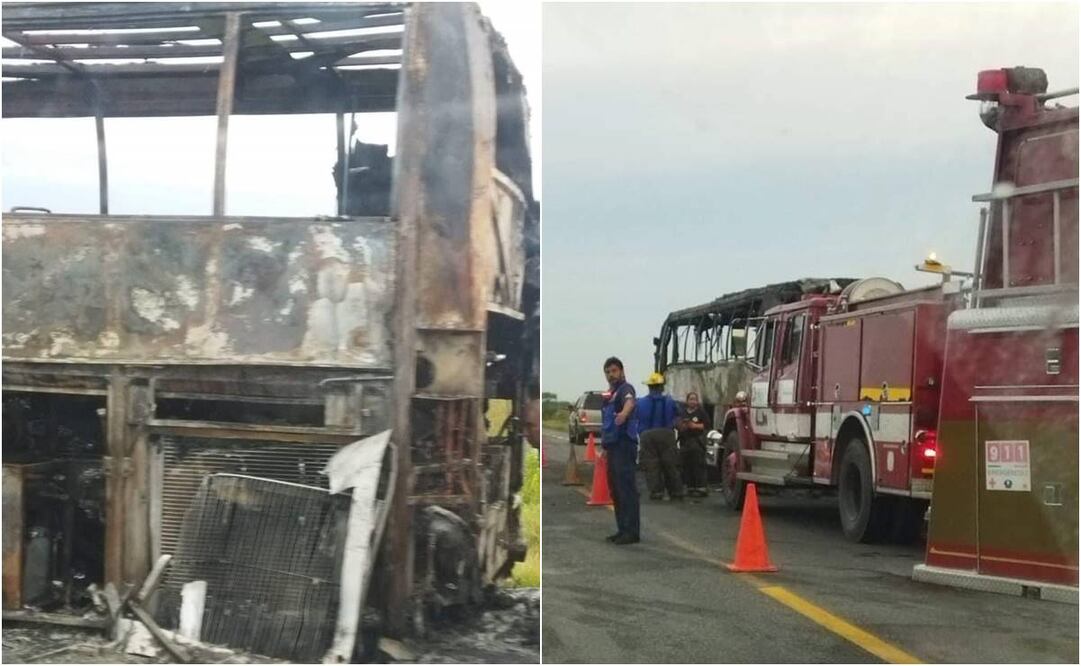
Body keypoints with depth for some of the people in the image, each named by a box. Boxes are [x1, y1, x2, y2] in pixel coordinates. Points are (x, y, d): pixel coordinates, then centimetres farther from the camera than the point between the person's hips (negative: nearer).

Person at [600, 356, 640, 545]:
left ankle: (632, 531, -11)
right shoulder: (609, 394, 19)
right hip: (612, 446, 9)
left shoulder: (625, 388, -9)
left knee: (627, 488, -11)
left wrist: (624, 413, -54)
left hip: (624, 444, -9)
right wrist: (604, 445, 26)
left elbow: (630, 401, -33)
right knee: (615, 489, 12)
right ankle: (623, 529, 18)